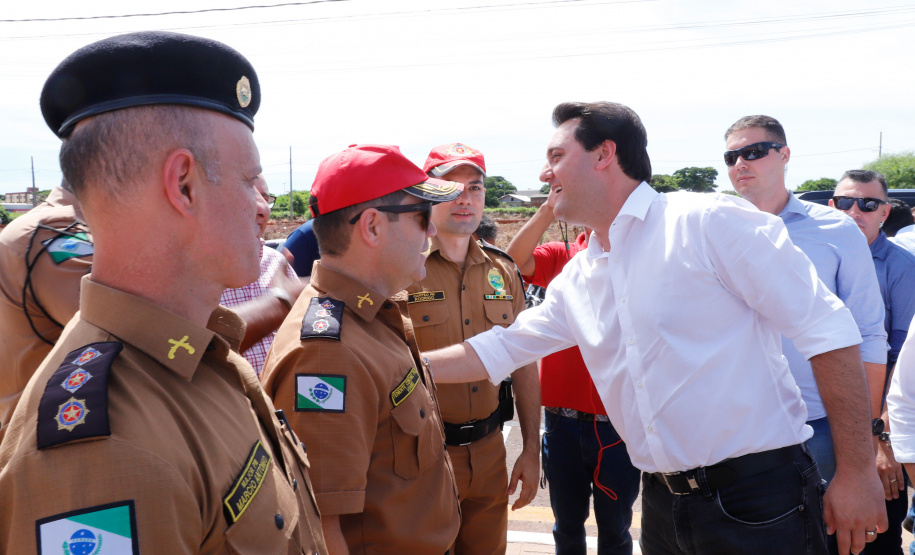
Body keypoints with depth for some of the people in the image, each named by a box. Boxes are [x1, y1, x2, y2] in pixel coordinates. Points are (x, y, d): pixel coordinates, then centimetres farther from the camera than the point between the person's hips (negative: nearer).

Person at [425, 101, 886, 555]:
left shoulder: (709, 222, -12)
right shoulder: (575, 281, 9)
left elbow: (829, 330, -13)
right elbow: (498, 349, 18)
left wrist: (857, 471, -14)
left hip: (758, 497, -6)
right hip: (663, 501, 6)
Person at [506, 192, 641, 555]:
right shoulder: (560, 256, 2)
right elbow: (514, 262, -16)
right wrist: (549, 209, -24)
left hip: (617, 419, -1)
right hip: (563, 415, 1)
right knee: (568, 524, 18)